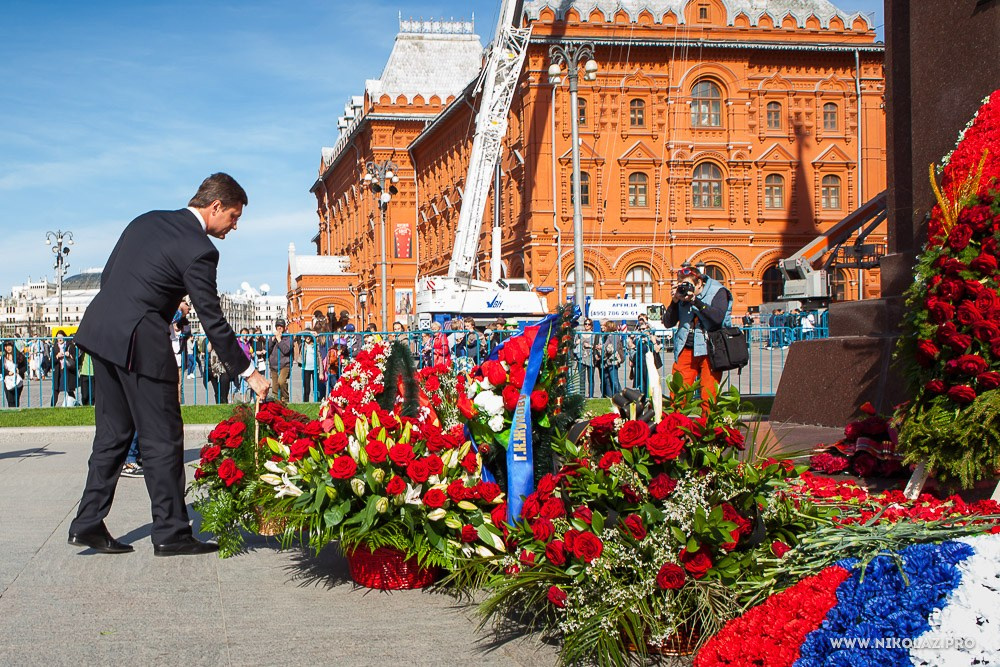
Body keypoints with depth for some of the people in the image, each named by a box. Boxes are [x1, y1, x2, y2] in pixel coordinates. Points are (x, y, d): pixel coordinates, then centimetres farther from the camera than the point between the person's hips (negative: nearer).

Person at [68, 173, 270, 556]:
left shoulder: (147, 221, 14)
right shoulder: (198, 249, -11)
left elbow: (108, 277, 17)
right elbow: (212, 320, -10)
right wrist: (247, 372, -3)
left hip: (100, 330, 9)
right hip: (139, 341, -8)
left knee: (113, 431, 15)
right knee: (163, 439, 1)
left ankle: (88, 523, 16)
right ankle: (171, 533, 7)